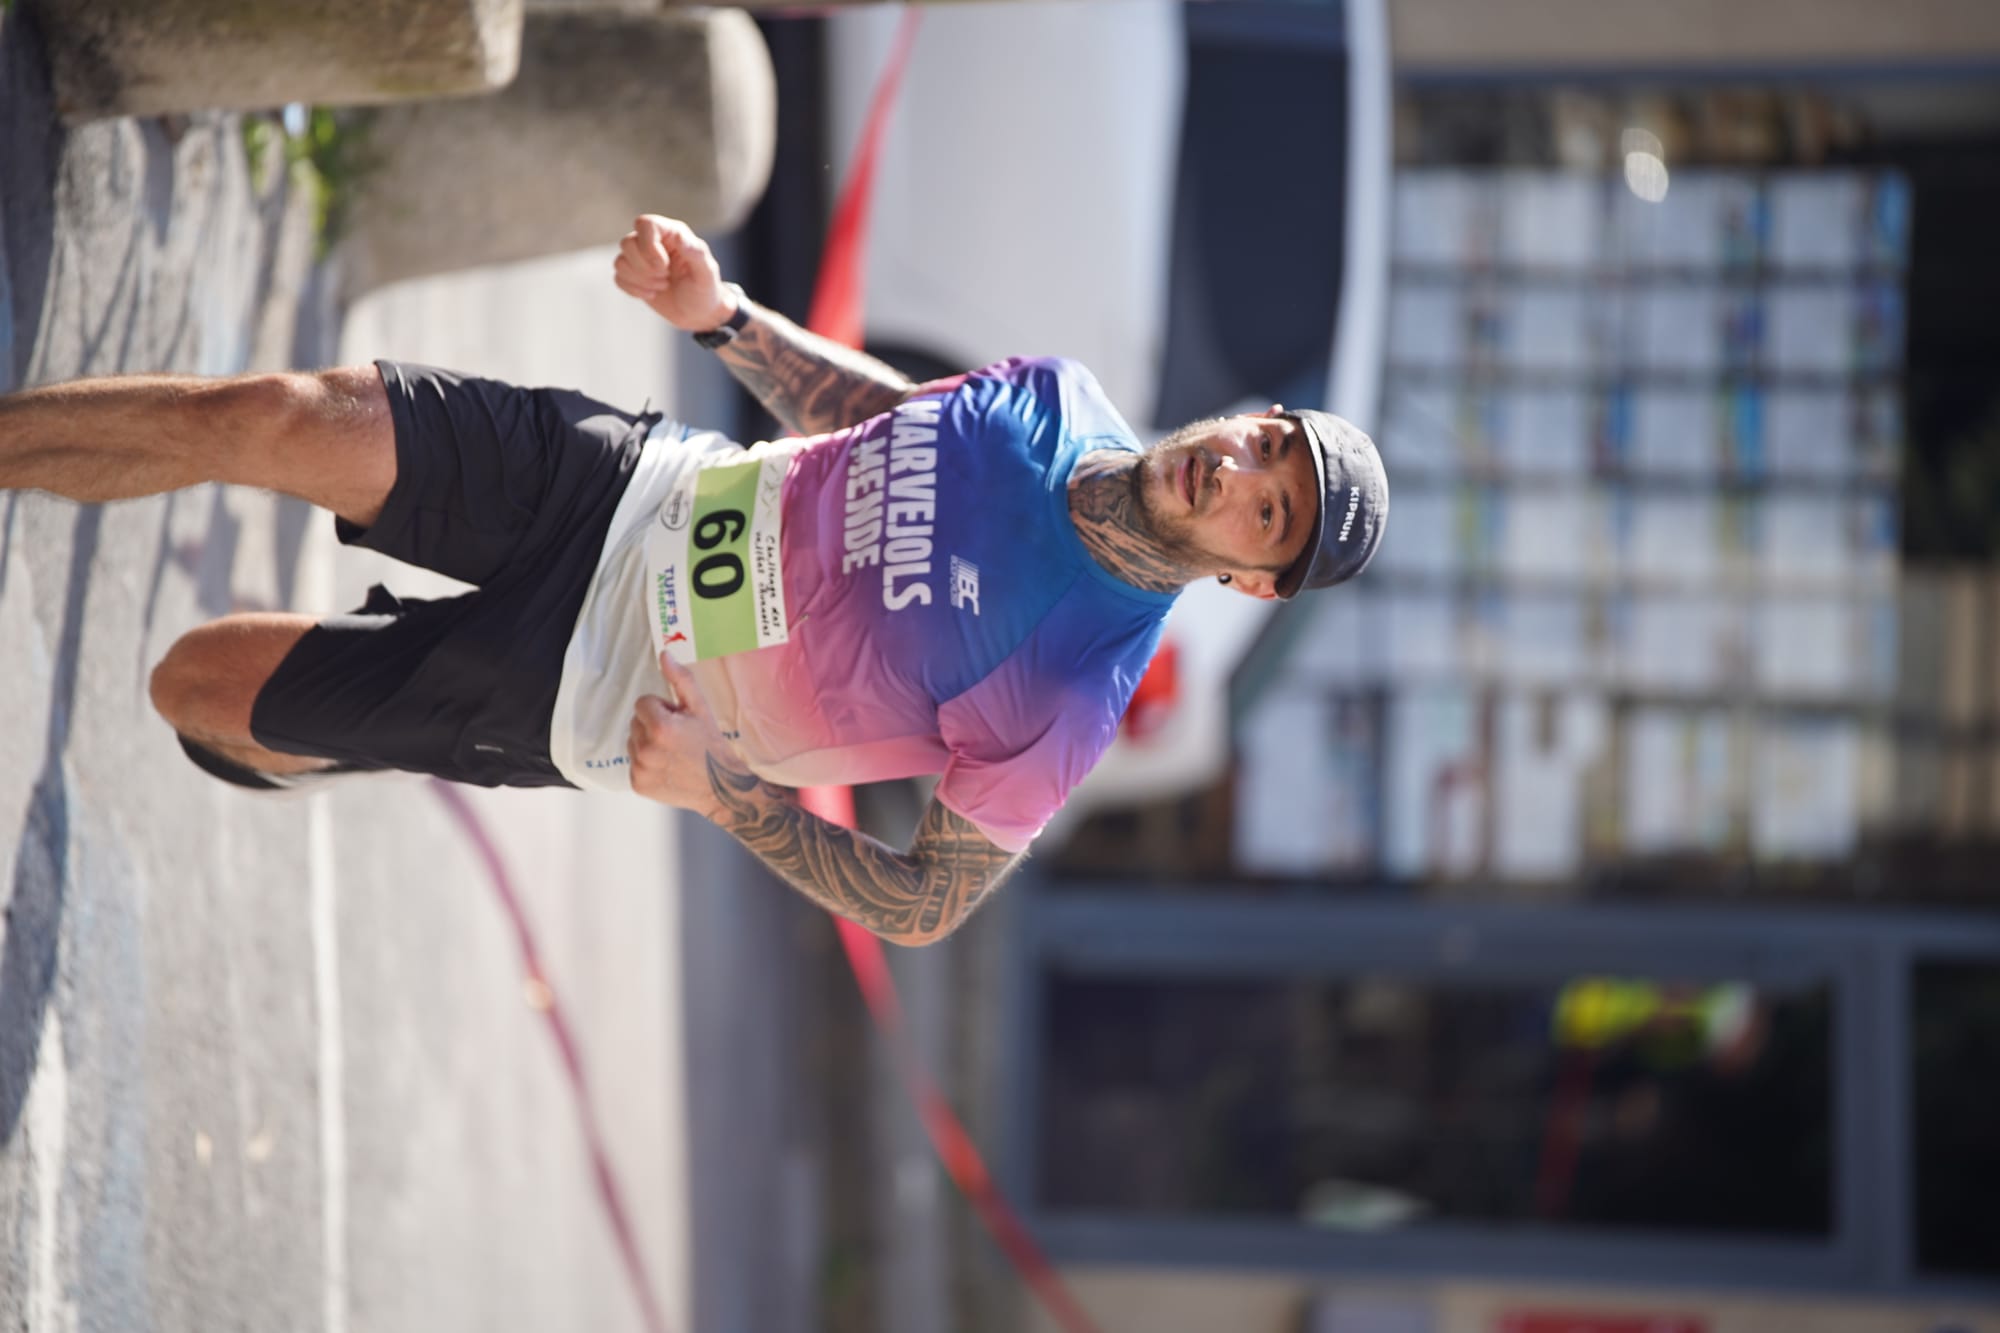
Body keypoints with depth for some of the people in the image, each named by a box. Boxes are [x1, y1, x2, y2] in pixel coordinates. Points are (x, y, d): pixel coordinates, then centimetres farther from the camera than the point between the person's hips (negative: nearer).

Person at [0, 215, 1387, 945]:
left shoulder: (1067, 703, -25)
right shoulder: (1055, 399, -8)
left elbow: (926, 905, -15)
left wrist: (722, 794, -22)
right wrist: (722, 311, -5)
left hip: (583, 694, -4)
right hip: (628, 479, 4)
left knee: (196, 684, -7)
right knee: (266, 418, -9)